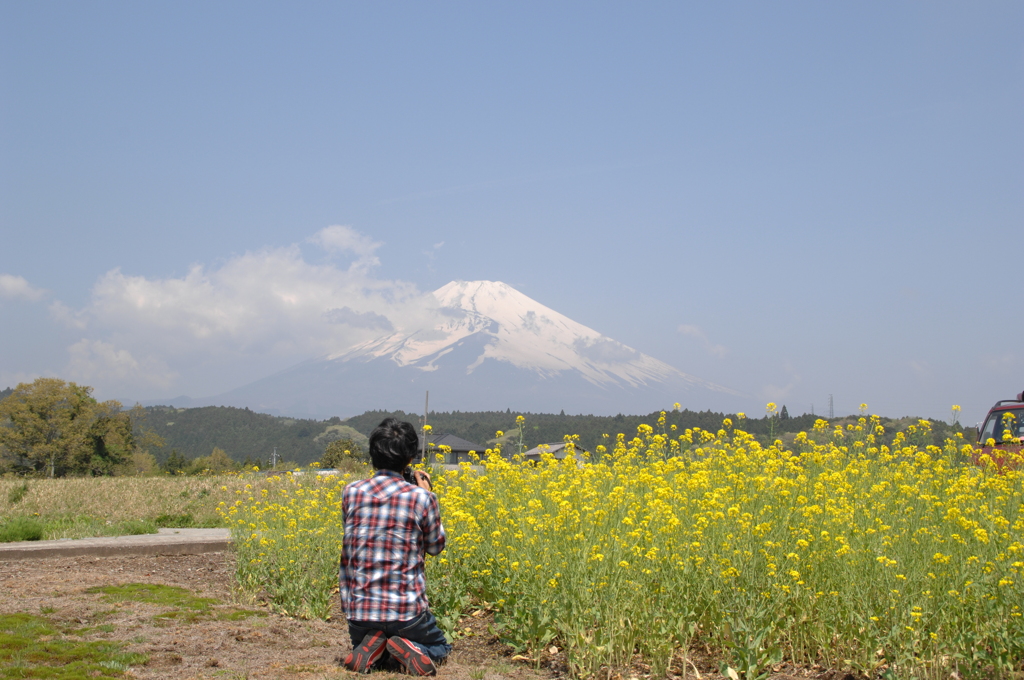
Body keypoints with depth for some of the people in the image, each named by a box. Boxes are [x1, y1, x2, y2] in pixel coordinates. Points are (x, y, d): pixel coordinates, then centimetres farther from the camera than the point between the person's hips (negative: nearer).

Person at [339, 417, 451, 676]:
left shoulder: (351, 493, -3)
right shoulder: (421, 497, -11)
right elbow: (436, 546, 5)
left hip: (359, 611, 3)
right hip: (406, 611, -3)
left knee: (362, 645, 36)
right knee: (440, 647, 28)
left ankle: (369, 649, 0)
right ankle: (410, 649, -6)